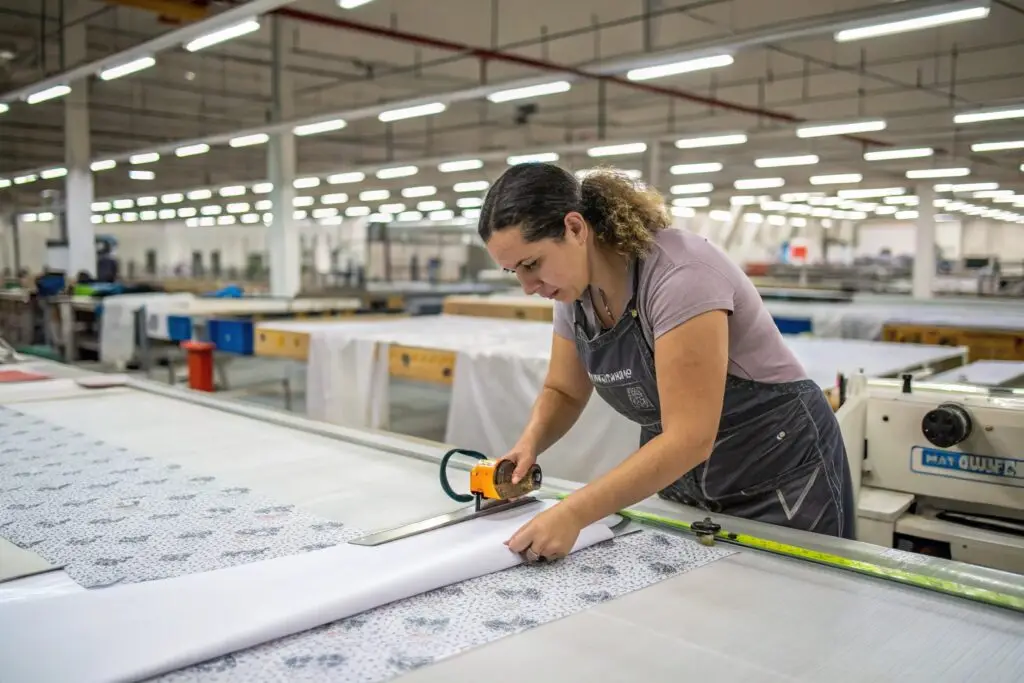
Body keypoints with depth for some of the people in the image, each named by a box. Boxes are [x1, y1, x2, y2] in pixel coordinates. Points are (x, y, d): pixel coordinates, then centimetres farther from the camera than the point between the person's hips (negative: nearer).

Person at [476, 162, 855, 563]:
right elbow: (563, 391, 6)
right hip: (683, 480, 7)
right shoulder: (576, 290, -7)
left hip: (780, 474, -6)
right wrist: (529, 444, -15)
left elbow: (690, 437, -33)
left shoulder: (678, 276, -30)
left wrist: (573, 514, -38)